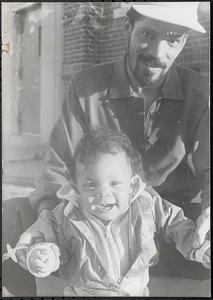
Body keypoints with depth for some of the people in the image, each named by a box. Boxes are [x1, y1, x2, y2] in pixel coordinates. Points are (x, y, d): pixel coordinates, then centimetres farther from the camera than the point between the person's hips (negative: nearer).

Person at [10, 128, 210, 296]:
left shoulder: (146, 203, -9)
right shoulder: (66, 216, -14)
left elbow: (174, 223, 5)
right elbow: (46, 240, -2)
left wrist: (197, 248, -5)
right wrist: (44, 256, -23)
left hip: (136, 290, 3)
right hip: (83, 292, -2)